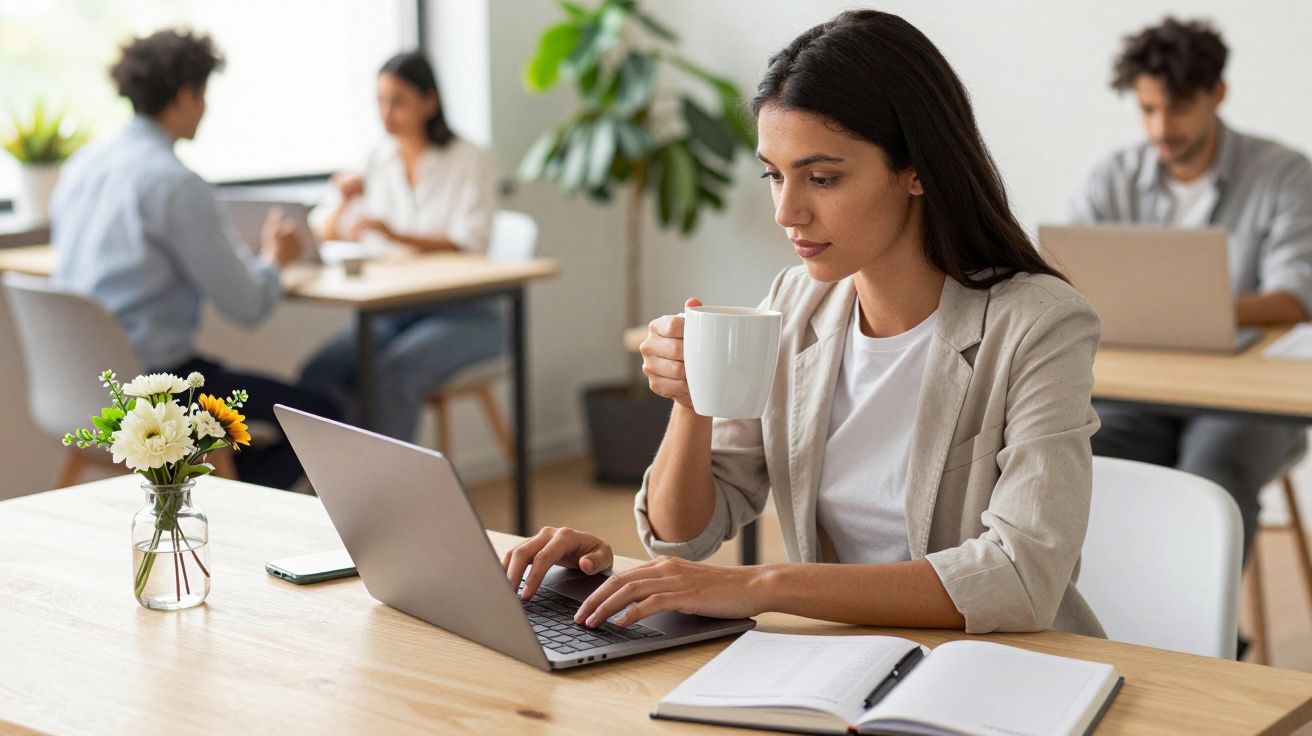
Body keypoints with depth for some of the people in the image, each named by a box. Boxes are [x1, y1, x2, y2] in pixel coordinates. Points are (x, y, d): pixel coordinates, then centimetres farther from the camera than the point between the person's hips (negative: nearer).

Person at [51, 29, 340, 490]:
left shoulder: (82, 165, 7)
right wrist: (274, 258, 8)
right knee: (322, 415, 1)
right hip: (150, 385, -9)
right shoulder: (176, 184, -18)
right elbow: (249, 306, -15)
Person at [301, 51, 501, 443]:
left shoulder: (470, 161, -1)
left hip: (463, 315, -4)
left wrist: (396, 236, -28)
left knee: (393, 371, -35)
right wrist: (344, 199, -12)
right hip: (390, 315, 5)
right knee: (318, 375, -24)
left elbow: (468, 245, -13)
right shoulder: (376, 160, 11)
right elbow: (324, 235, 9)